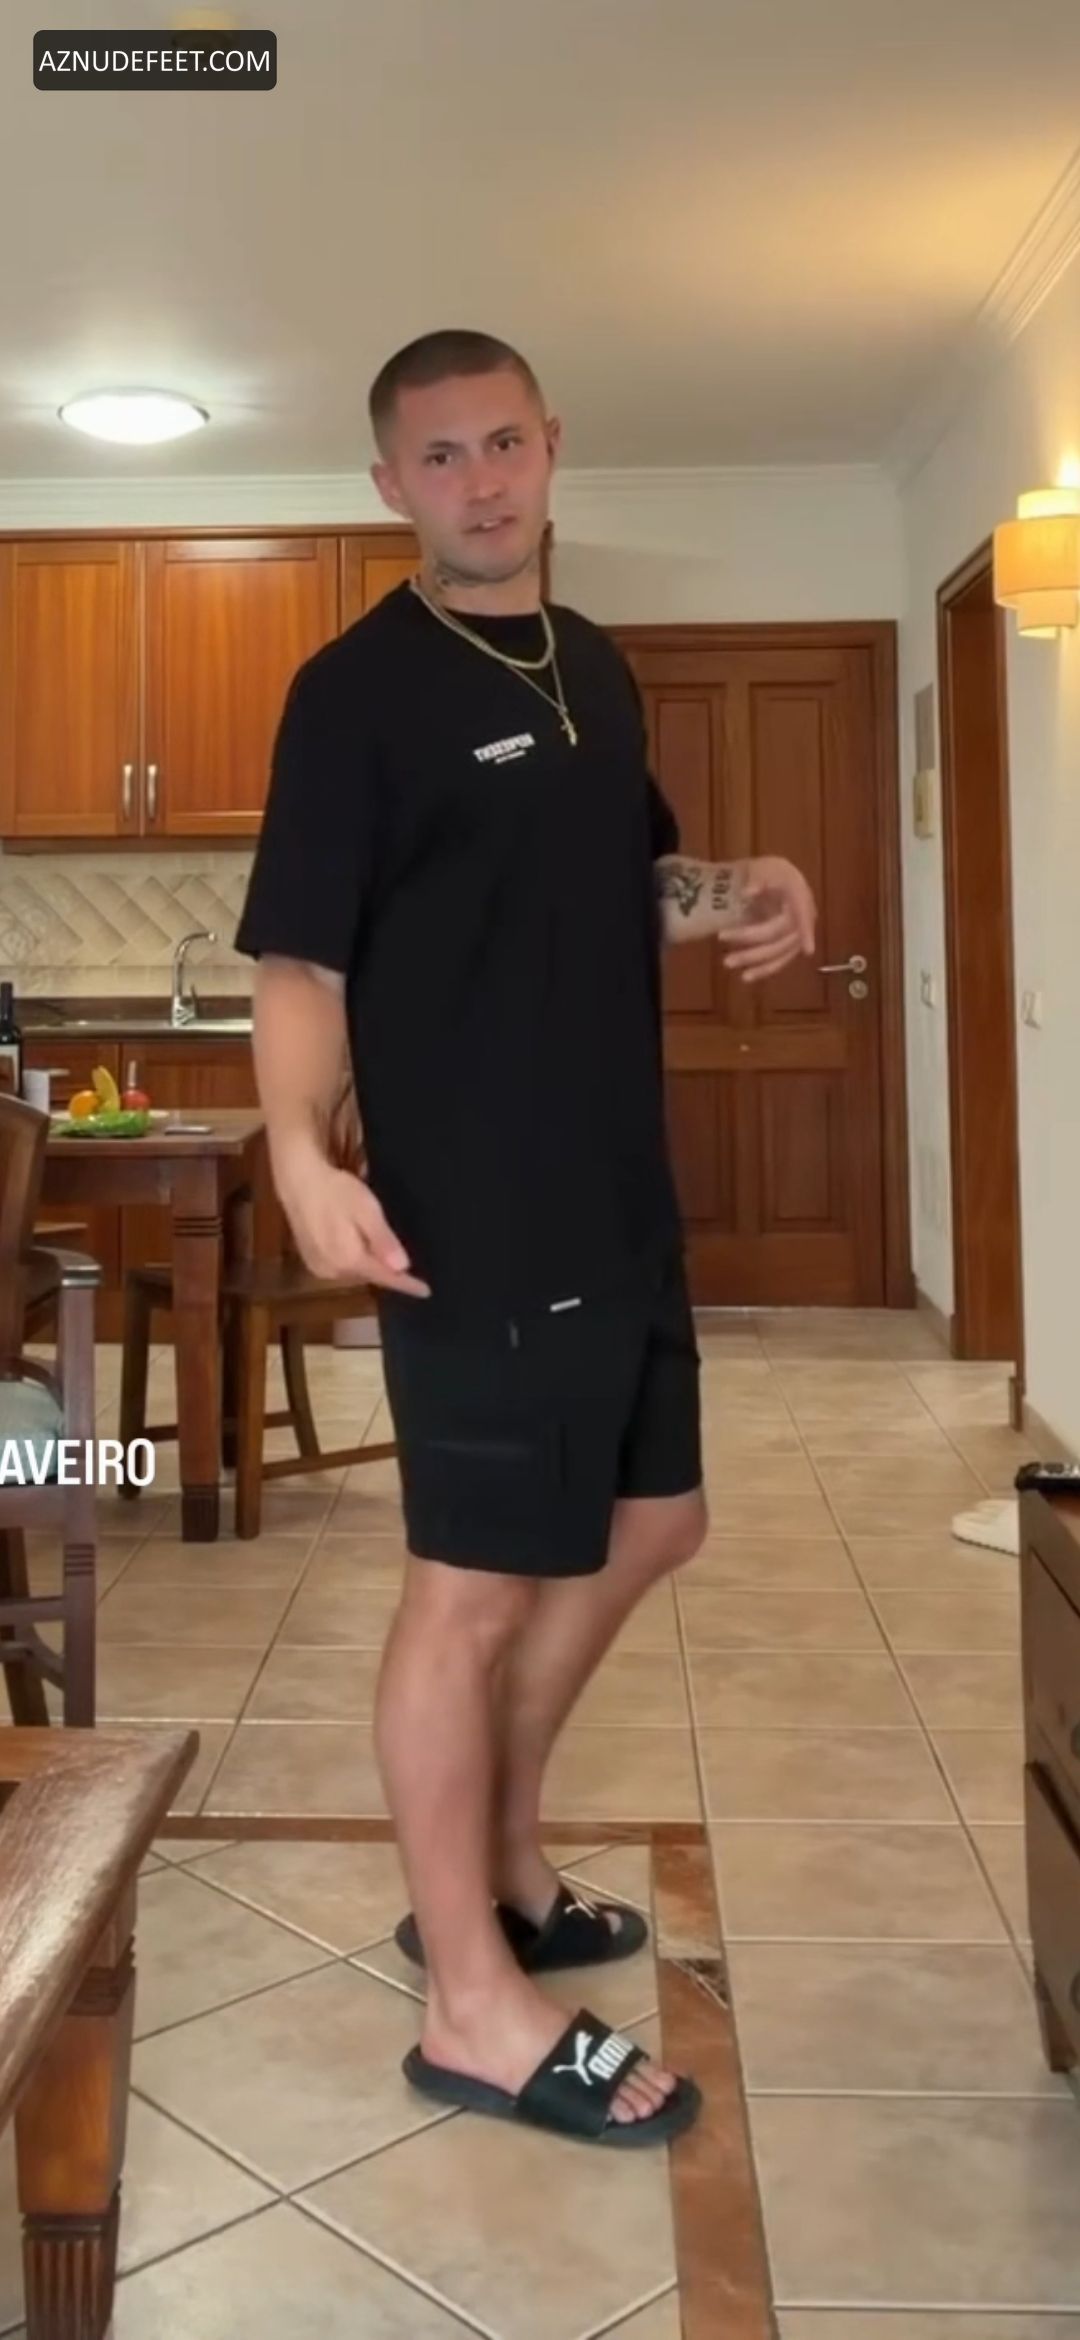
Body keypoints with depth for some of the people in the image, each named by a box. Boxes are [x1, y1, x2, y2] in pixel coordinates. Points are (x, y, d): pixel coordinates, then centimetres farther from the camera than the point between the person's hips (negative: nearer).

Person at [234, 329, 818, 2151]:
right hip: (474, 1223, -9)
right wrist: (302, 1155, -32)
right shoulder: (358, 689, -9)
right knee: (473, 1587, -1)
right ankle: (475, 2006, 16)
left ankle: (498, 1865, 37)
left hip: (622, 1200, 9)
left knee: (647, 1524, 18)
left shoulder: (595, 667, 15)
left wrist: (735, 893, 4)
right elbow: (299, 955, -15)